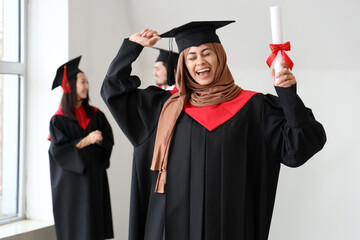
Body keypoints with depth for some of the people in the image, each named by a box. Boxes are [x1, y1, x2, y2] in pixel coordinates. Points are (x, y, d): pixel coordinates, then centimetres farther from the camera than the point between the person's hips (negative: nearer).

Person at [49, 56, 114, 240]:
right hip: (71, 181, -4)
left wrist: (98, 140, -16)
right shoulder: (59, 119, -5)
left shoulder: (96, 115, 7)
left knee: (93, 224, 3)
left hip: (94, 178, 4)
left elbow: (109, 141, 6)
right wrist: (86, 140, -18)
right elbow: (59, 150, -11)